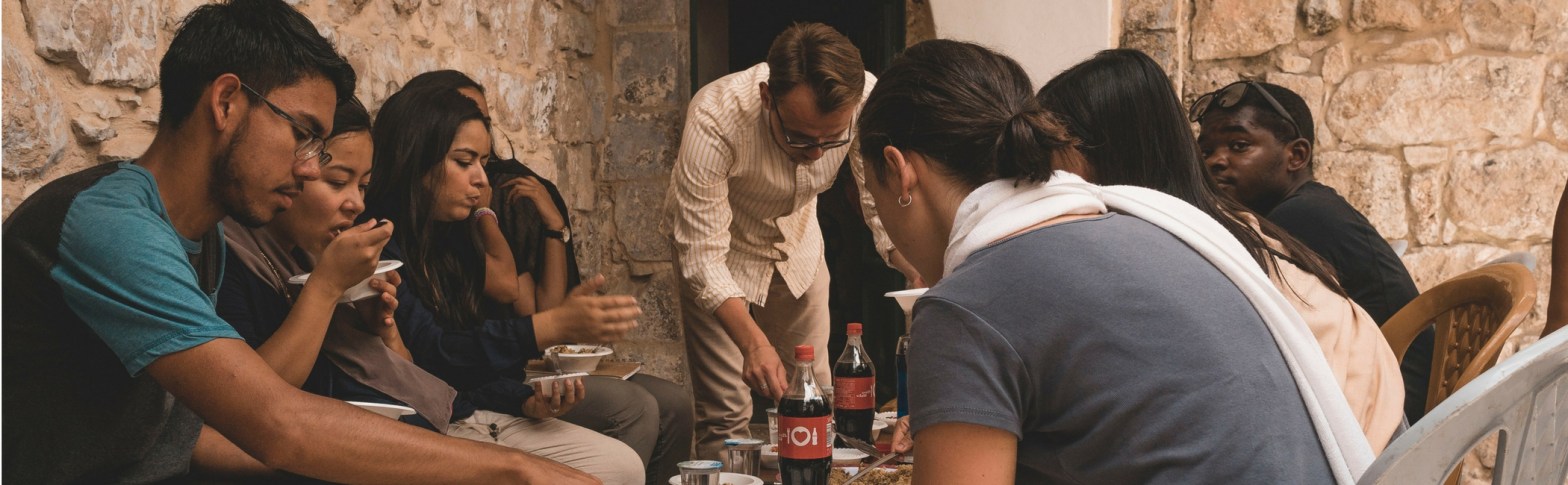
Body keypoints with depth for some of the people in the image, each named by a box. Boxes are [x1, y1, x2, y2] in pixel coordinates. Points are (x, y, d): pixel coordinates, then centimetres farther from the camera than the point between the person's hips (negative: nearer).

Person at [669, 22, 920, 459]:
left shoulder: (867, 100, -29)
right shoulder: (714, 119, -38)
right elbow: (702, 256, -34)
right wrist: (752, 342, -47)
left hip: (798, 242, 3)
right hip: (720, 251, -3)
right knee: (725, 413, -9)